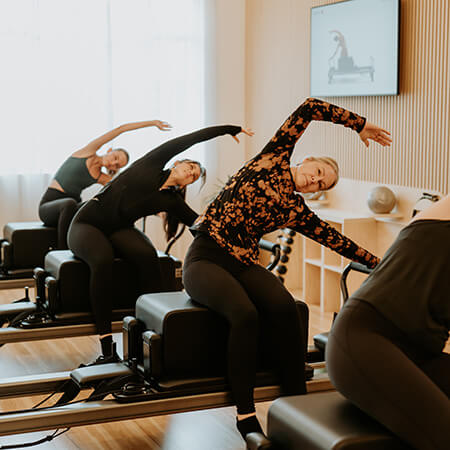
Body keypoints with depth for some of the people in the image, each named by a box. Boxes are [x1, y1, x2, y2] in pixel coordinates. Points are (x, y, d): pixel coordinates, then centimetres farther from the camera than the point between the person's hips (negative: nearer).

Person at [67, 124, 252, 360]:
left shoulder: (171, 201, 7)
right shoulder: (152, 164, -2)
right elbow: (191, 138, -1)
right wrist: (230, 129, 2)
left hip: (119, 230, 4)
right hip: (87, 223, -4)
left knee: (148, 255, -29)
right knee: (102, 259, -35)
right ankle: (106, 347, -35)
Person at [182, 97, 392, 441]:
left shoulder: (296, 210, 13)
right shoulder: (274, 160, 4)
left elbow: (336, 240, 21)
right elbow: (310, 108, 1)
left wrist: (377, 262, 23)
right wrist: (359, 124, 6)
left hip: (243, 263, 4)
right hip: (205, 257, -4)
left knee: (284, 307, -27)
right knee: (244, 312, -31)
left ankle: (298, 401, -17)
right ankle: (246, 416, -23)